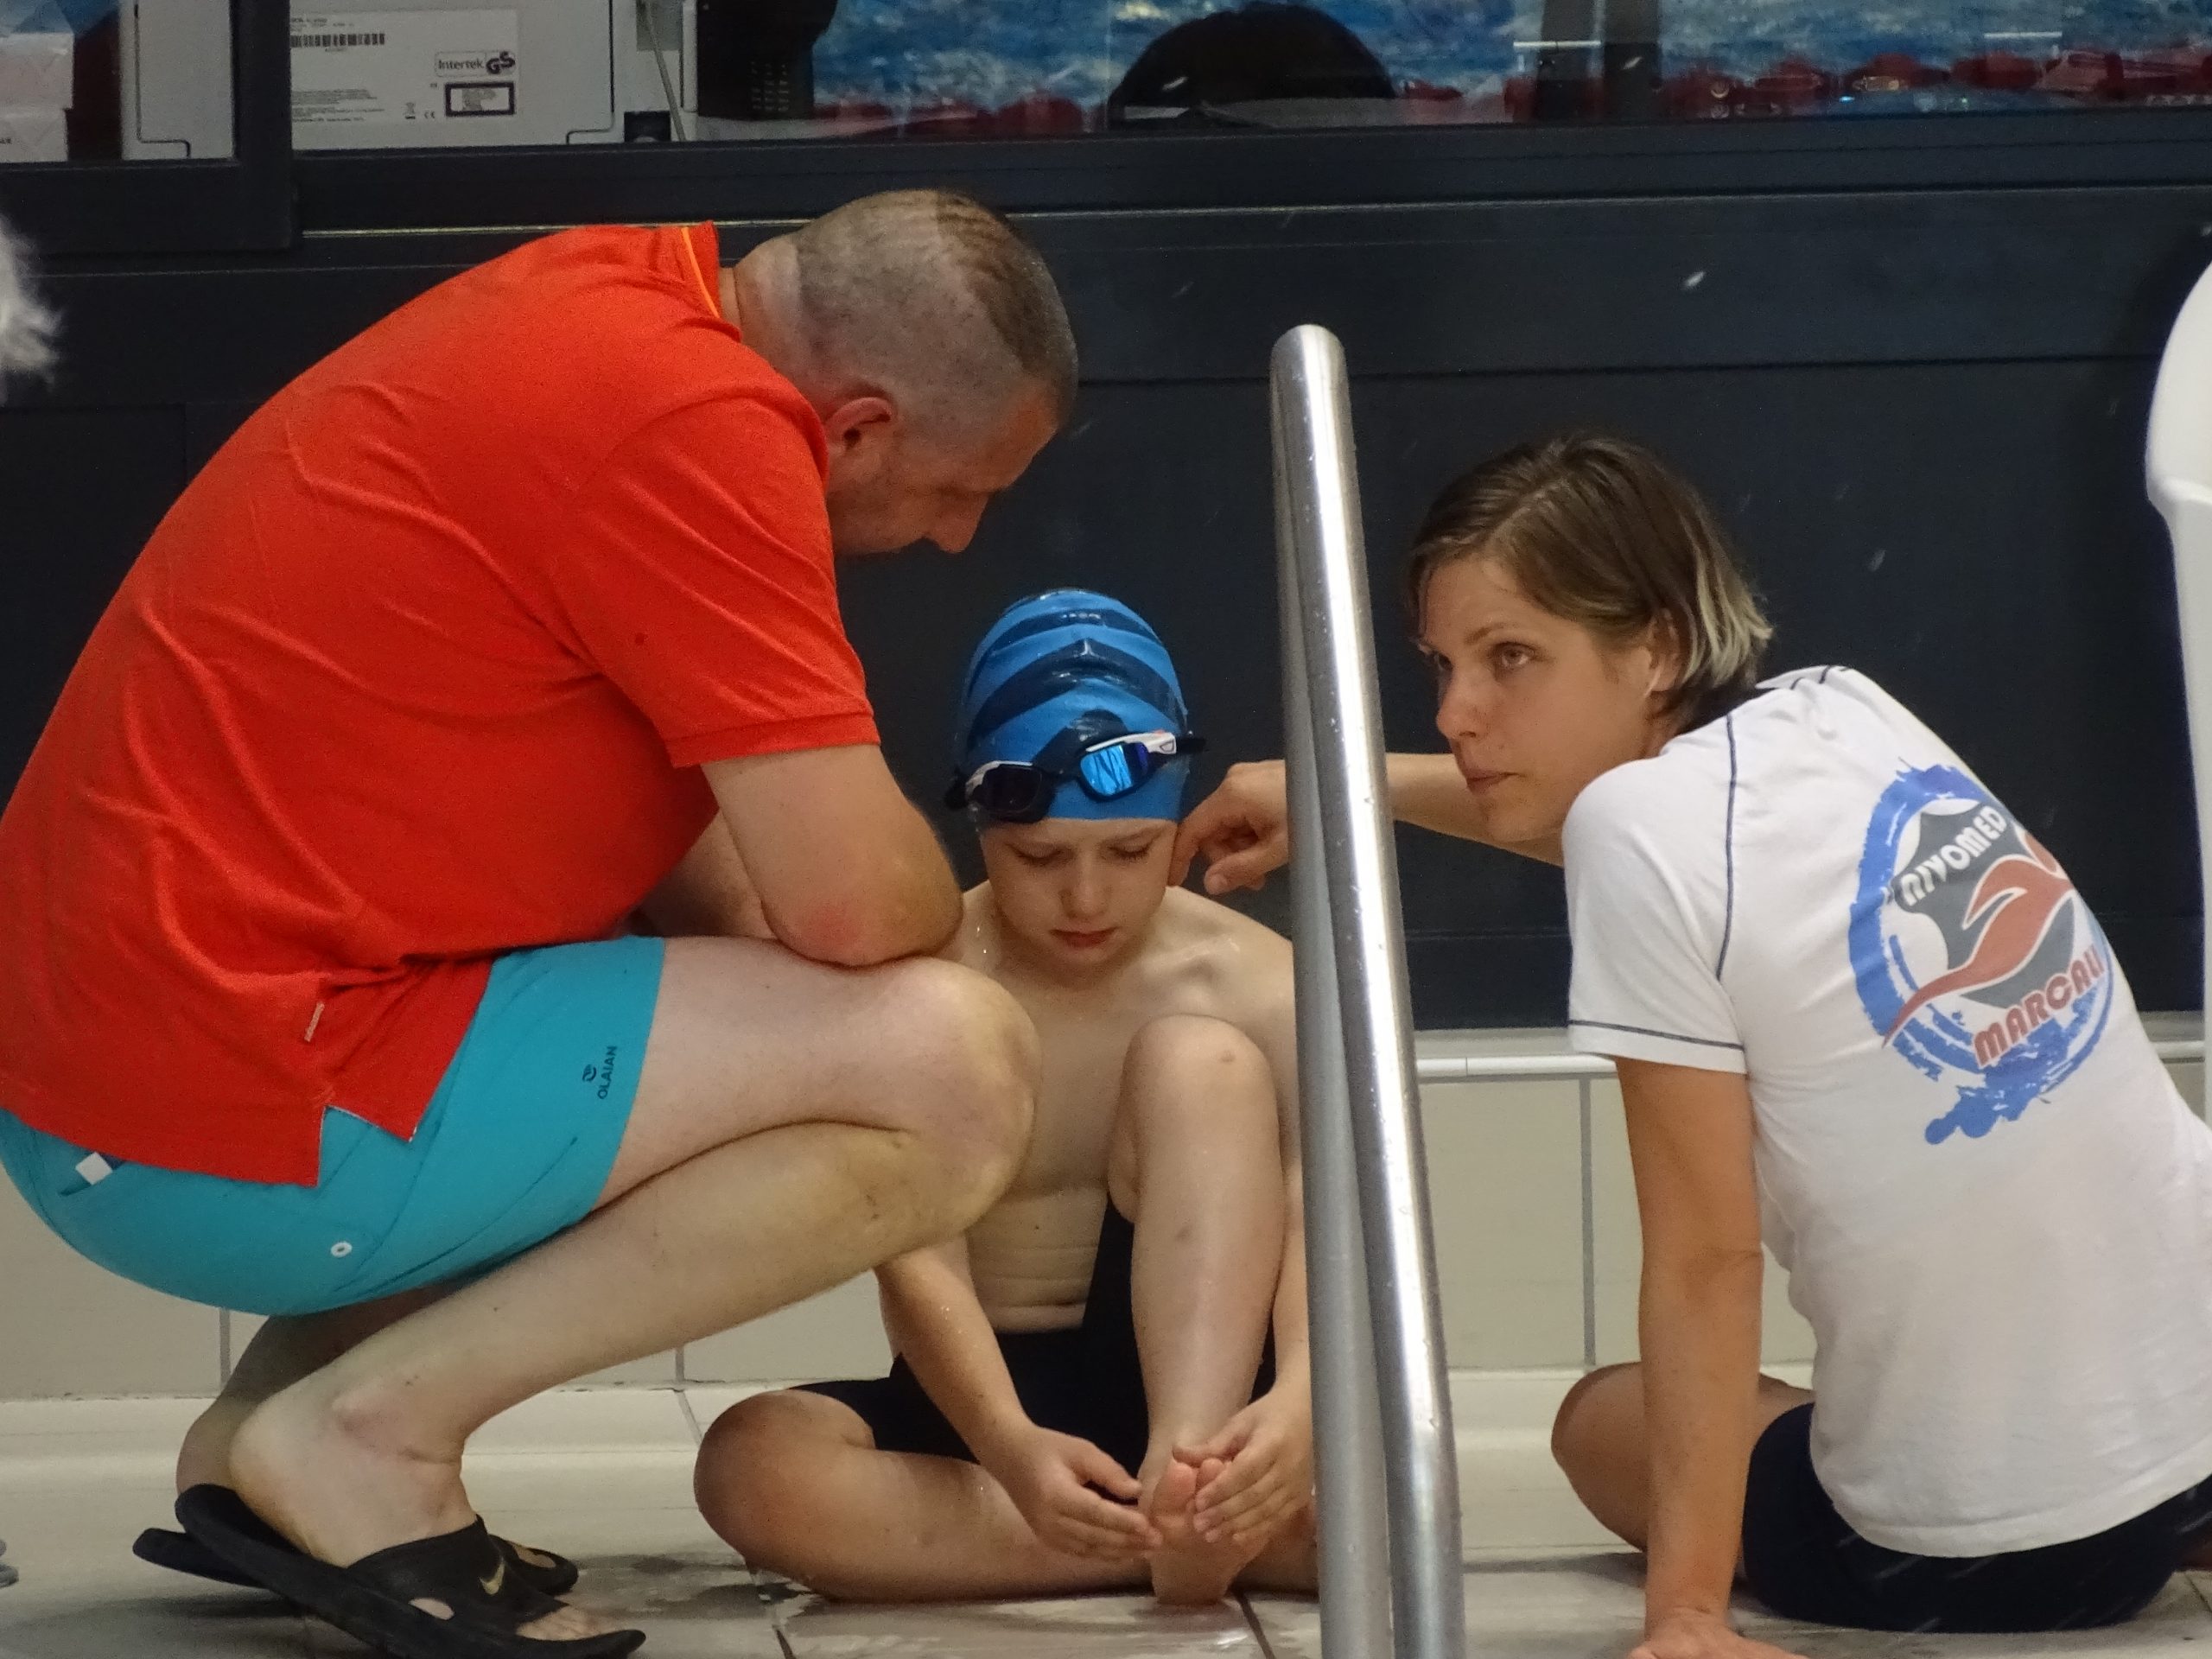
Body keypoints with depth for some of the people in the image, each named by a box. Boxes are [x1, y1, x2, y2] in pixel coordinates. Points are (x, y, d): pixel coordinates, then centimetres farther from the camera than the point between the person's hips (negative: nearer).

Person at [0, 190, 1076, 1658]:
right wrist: (947, 917, 3)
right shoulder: (704, 421, -17)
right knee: (959, 1070, -13)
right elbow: (854, 899, -19)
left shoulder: (607, 297, 12)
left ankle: (264, 1429, 15)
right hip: (239, 1131, -10)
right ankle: (371, 1423, -8)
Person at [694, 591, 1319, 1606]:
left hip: (1176, 1364, 0)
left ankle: (1191, 1474, -37)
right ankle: (1236, 1531, -29)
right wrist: (1009, 1446, -43)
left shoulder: (1254, 987, -7)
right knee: (757, 1468, -33)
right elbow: (918, 1264, -21)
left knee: (1199, 1059, -22)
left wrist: (1299, 1399, -45)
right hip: (984, 1397, 0)